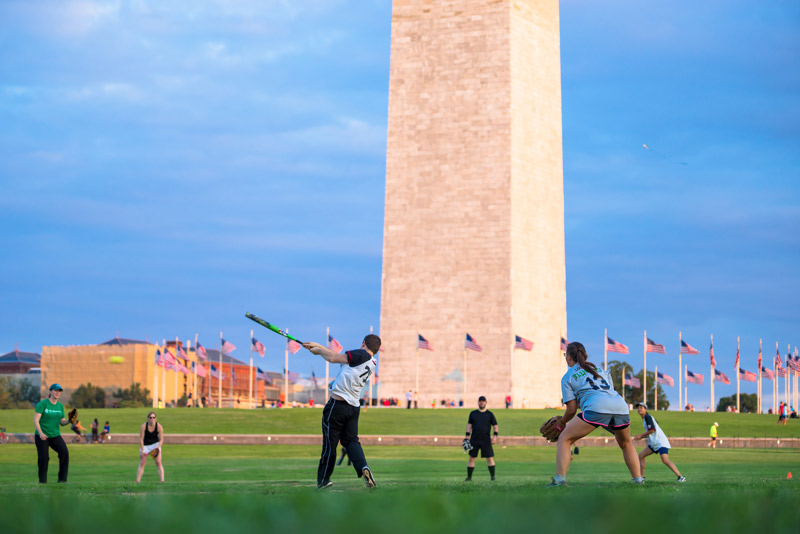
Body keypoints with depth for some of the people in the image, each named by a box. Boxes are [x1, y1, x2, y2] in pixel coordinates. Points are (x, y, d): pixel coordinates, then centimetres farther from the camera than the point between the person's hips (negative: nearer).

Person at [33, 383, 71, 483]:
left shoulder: (60, 406, 10)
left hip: (55, 435, 4)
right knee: (44, 458, -8)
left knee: (64, 452, -16)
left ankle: (62, 479, -11)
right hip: (42, 436, -4)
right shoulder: (42, 404, -7)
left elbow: (62, 423, 12)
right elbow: (36, 420, -13)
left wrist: (69, 421, -11)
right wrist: (40, 433, -26)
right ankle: (42, 481, 10)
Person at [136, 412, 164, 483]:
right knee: (142, 463, -4)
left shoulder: (159, 427, -17)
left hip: (155, 444, 0)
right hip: (145, 445, 0)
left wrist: (158, 447, -29)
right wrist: (142, 450, -19)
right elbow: (141, 439, -15)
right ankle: (137, 481, -2)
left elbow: (161, 439, -13)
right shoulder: (143, 426, -20)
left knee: (159, 463, -11)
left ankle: (162, 480, -16)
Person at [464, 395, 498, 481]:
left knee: (490, 458, -6)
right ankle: (469, 477, 7)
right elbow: (469, 425, 11)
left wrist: (495, 436, -8)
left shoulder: (490, 414, 5)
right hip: (474, 440, 1)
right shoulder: (473, 413, 9)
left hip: (486, 440, -1)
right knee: (471, 458, 1)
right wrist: (467, 436, 3)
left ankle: (493, 476, 1)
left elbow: (495, 426, 5)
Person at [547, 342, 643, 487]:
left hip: (597, 407, -5)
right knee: (626, 444, 30)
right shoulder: (600, 369, 32)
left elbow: (572, 409, 13)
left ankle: (560, 480, -9)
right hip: (620, 405, 5)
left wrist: (561, 422, 32)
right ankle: (638, 480, 20)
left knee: (564, 439, 5)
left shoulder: (568, 377, 18)